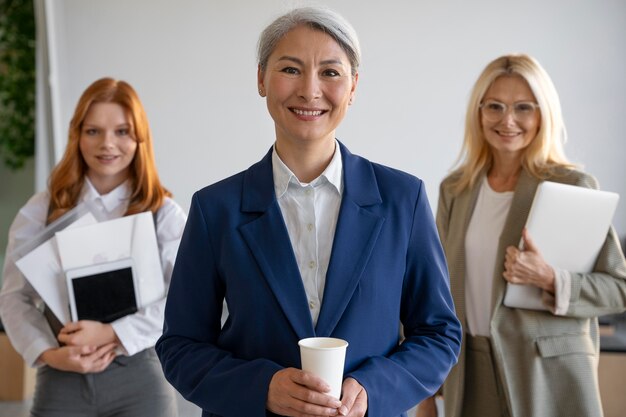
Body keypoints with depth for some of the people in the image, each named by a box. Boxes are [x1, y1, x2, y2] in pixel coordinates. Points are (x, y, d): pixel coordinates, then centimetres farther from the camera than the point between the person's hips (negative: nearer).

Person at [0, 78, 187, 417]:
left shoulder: (165, 215, 1)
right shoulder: (40, 212, 5)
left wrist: (110, 334, -18)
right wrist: (49, 354, -13)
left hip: (140, 379, -1)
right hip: (61, 381, 1)